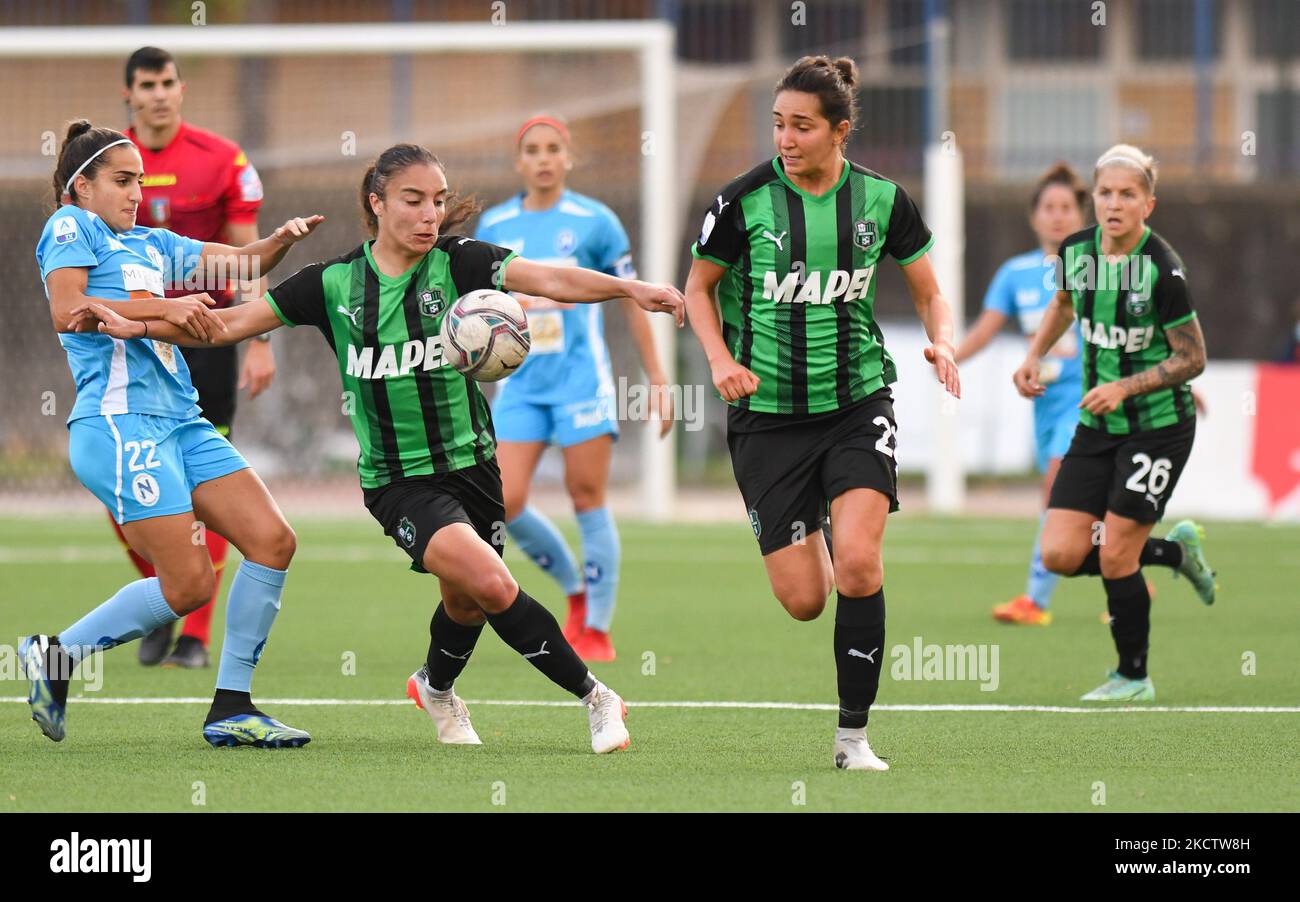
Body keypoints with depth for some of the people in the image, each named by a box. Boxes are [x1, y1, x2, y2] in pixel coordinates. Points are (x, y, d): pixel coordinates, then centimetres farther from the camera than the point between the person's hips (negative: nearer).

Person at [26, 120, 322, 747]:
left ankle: (230, 708, 1)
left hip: (179, 421, 8)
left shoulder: (149, 244, 24)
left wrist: (282, 240, 2)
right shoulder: (71, 227, 3)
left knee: (272, 541, -3)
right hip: (119, 422, -8)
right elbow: (68, 312, -13)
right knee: (189, 584, -13)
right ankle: (56, 654, 4)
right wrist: (163, 308, -19)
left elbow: (243, 261, 24)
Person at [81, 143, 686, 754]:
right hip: (398, 479, -2)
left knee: (467, 602, 13)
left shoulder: (458, 263, -6)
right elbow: (230, 325, 1)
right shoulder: (334, 284, -3)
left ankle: (436, 687, 49)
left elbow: (548, 279, -21)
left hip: (471, 464, 2)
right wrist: (139, 327, -10)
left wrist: (631, 289, -37)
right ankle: (593, 697, -7)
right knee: (491, 584, -22)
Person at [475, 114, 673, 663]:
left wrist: (657, 380, 3)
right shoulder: (494, 226, 7)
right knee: (507, 504, -7)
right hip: (521, 384, 3)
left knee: (588, 499, -5)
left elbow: (632, 303, 4)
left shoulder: (594, 221, -1)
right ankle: (576, 589, 17)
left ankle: (598, 629, 4)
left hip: (582, 379, -3)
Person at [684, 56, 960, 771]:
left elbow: (928, 292, 10)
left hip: (858, 398, 1)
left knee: (858, 564, -20)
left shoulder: (881, 199, -3)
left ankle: (853, 735, -7)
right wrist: (720, 359, -12)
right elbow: (698, 288, 5)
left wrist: (942, 340, -11)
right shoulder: (744, 201, -9)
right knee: (802, 600, -2)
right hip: (768, 411, 0)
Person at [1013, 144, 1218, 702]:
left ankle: (1134, 677, 15)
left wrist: (1126, 388, -23)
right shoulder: (1075, 252, -2)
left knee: (1114, 557, -7)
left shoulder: (1162, 270, -20)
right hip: (1097, 426, 6)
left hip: (1158, 426, -6)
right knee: (1061, 555, -2)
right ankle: (1174, 551, 24)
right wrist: (1034, 357, 7)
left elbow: (1192, 358, -14)